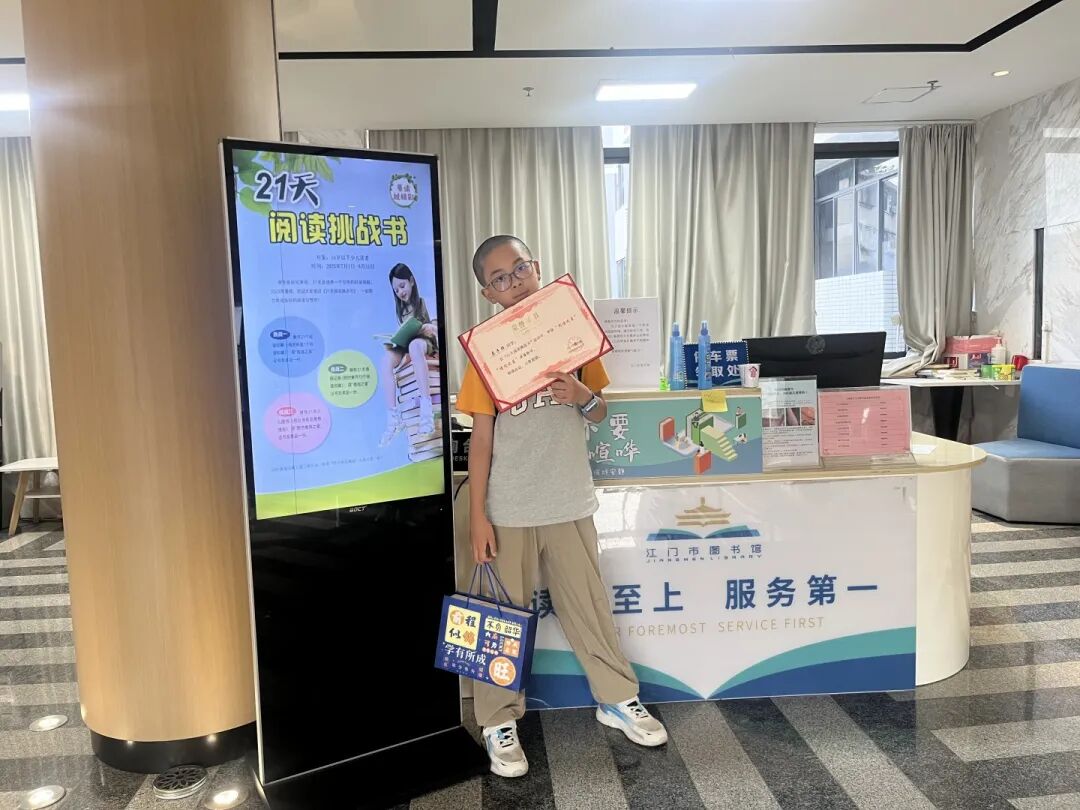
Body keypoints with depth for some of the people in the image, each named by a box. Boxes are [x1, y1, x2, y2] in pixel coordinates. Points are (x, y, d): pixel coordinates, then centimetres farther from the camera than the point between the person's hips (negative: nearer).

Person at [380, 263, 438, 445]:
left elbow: (438, 327, -3)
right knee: (387, 359, -28)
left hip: (427, 342, -5)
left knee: (414, 345, -41)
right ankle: (393, 417, -33)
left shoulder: (426, 301, 5)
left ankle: (426, 406, -49)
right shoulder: (401, 309, 19)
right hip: (407, 346, 5)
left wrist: (430, 328, -24)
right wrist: (393, 341, -6)